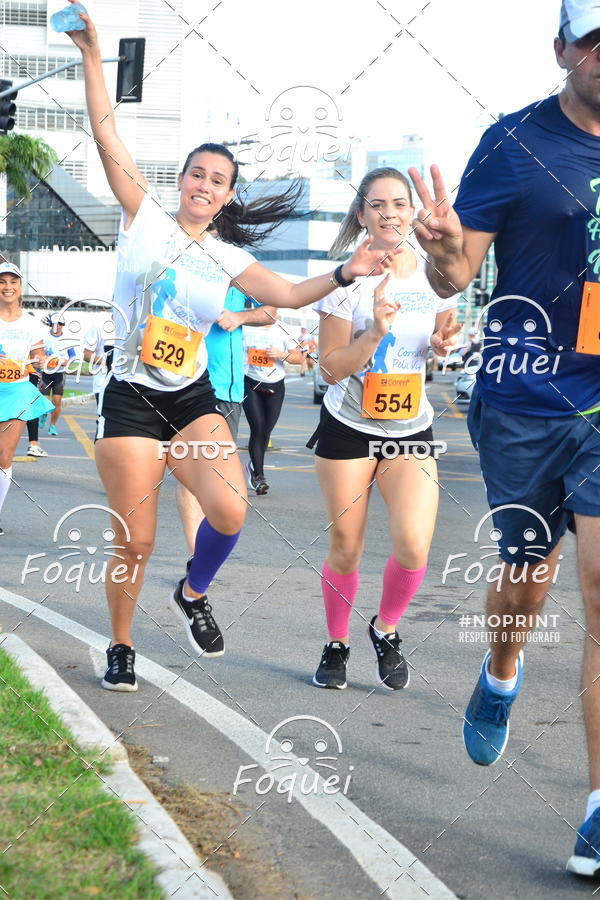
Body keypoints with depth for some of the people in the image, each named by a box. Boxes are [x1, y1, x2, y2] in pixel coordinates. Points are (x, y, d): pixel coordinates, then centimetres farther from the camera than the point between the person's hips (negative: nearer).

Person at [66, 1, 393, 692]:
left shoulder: (228, 258, 8)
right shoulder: (146, 218, 0)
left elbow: (288, 295, 5)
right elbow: (107, 135, -6)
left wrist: (344, 273, -10)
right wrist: (91, 56, -11)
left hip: (194, 401, 3)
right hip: (131, 402, -3)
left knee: (229, 510, -21)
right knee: (134, 543, -3)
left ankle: (192, 595, 10)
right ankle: (120, 647, 21)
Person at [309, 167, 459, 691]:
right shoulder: (348, 279, -10)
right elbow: (332, 368, -11)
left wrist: (444, 342, -8)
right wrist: (376, 332, -26)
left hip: (411, 430, 2)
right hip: (348, 430, -2)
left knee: (413, 549, -13)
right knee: (345, 550, 3)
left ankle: (386, 630, 16)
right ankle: (336, 645, 27)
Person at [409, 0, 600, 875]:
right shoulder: (516, 143, -4)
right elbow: (458, 275, -5)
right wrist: (443, 248, -28)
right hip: (525, 402, -1)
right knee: (527, 575, 13)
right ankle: (501, 677, 49)